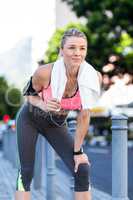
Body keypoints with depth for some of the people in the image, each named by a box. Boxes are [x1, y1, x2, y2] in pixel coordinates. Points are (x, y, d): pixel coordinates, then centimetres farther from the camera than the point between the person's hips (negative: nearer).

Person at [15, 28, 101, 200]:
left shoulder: (93, 77, -26)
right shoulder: (45, 73, -32)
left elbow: (84, 116, -15)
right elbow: (29, 94, -10)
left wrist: (77, 151, -11)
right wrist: (44, 105, -32)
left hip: (56, 124, 3)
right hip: (30, 119, -2)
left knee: (82, 170, -7)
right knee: (26, 172, -7)